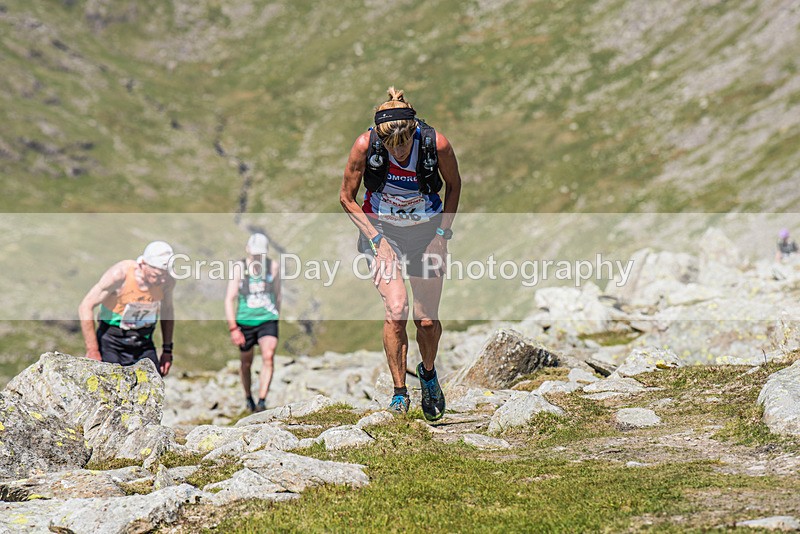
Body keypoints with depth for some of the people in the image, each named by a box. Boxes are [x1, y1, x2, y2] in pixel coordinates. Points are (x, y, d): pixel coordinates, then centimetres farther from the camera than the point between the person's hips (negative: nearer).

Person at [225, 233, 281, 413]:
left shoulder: (273, 267, -1)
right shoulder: (238, 268, -8)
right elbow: (229, 299, -8)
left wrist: (276, 319, 18)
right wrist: (233, 328, -14)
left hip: (268, 320, 0)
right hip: (245, 321, 0)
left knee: (268, 357, -20)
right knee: (246, 363, 12)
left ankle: (262, 401, -22)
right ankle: (248, 397, 37)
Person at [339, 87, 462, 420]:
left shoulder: (436, 144, -22)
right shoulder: (365, 145, -22)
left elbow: (454, 186, -1)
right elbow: (347, 198, -8)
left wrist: (443, 233, -6)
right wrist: (376, 238, -14)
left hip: (427, 232, 1)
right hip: (382, 230, -1)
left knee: (427, 321, -1)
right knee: (396, 309, -20)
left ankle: (428, 373, 32)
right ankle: (399, 392, -5)